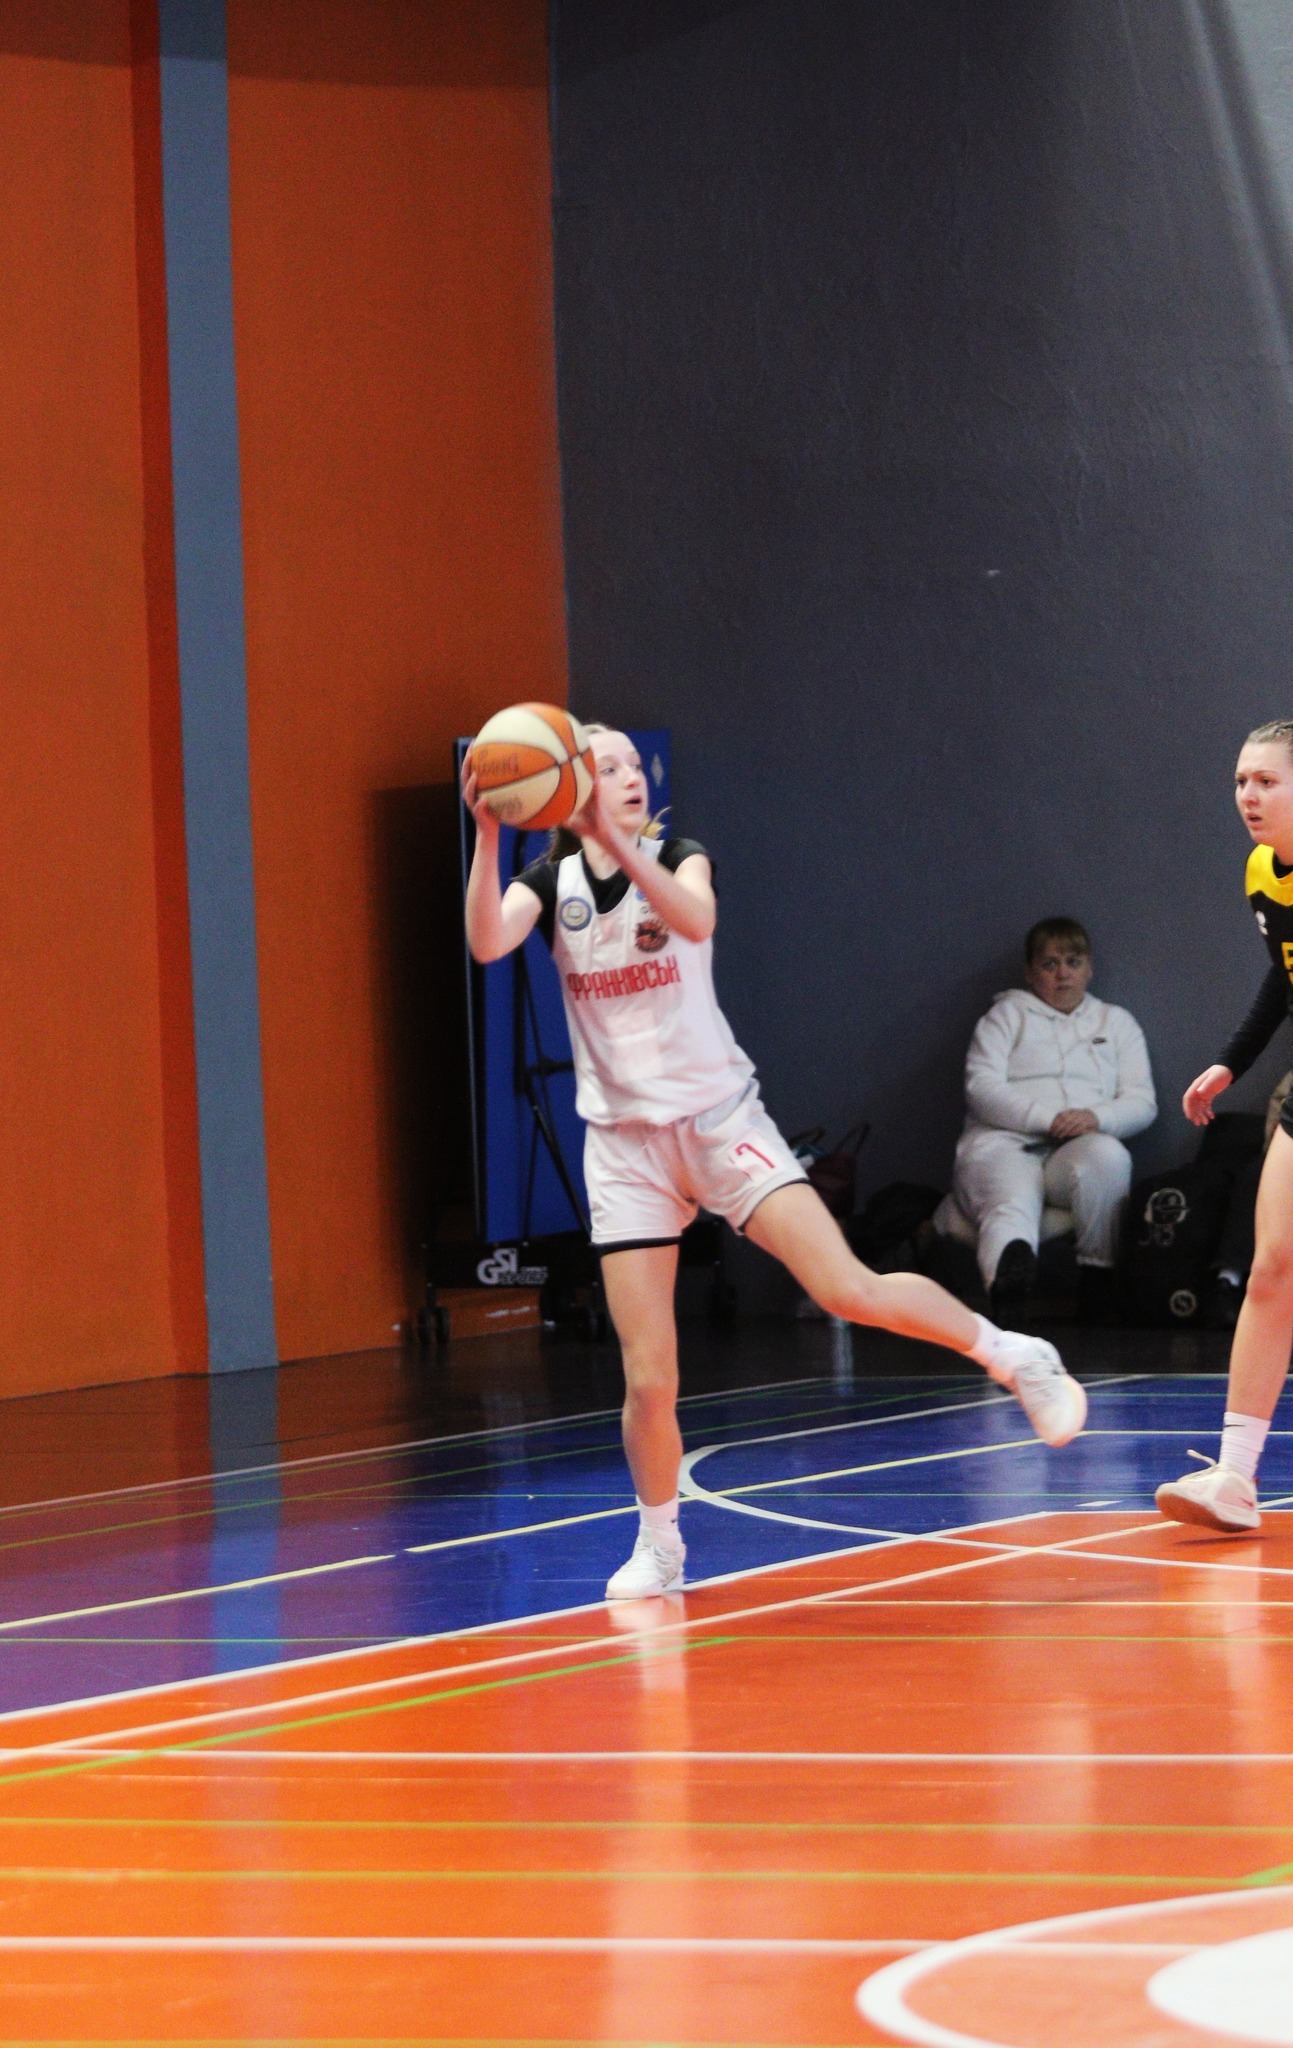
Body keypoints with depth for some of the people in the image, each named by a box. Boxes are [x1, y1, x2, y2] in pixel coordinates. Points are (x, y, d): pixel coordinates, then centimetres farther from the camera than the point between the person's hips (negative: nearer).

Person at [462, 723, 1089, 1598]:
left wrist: (617, 840, -40)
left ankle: (1012, 1354, 5)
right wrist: (487, 834, -32)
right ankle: (659, 1543, 19)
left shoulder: (676, 859, -4)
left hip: (717, 1116, -1)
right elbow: (487, 942, -20)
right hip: (624, 1142, 1)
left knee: (849, 1290, -17)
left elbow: (696, 919, -28)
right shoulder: (551, 882, 1)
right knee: (648, 1378, -3)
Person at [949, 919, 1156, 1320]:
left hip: (1078, 1148, 2)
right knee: (1012, 1206, -40)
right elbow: (981, 1087, 5)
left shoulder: (1117, 1022, 28)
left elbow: (1142, 1103, 16)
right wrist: (1047, 1119, -10)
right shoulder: (1007, 1015, 22)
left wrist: (1096, 1117, -8)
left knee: (1108, 1155, -38)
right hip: (1005, 1141, -2)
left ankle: (1097, 1274, -35)